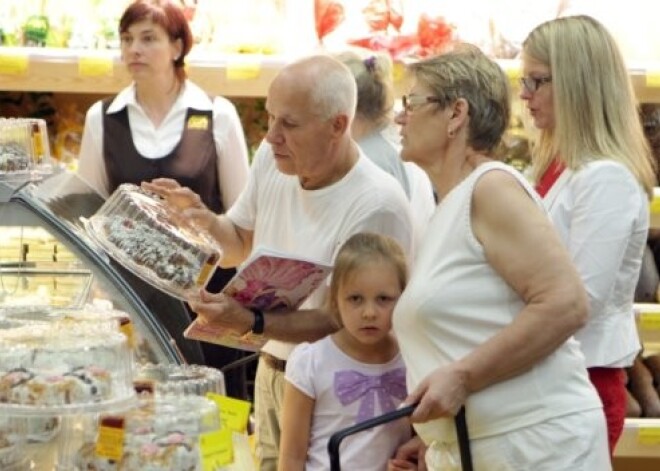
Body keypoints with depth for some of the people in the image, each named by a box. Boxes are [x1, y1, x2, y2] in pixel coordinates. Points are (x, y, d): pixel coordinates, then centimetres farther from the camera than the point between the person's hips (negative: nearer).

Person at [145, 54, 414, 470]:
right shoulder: (271, 158, -2)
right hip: (271, 371, 7)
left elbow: (344, 320, -24)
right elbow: (242, 246, 14)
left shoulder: (376, 205, -26)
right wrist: (202, 219, -6)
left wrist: (252, 323, -34)